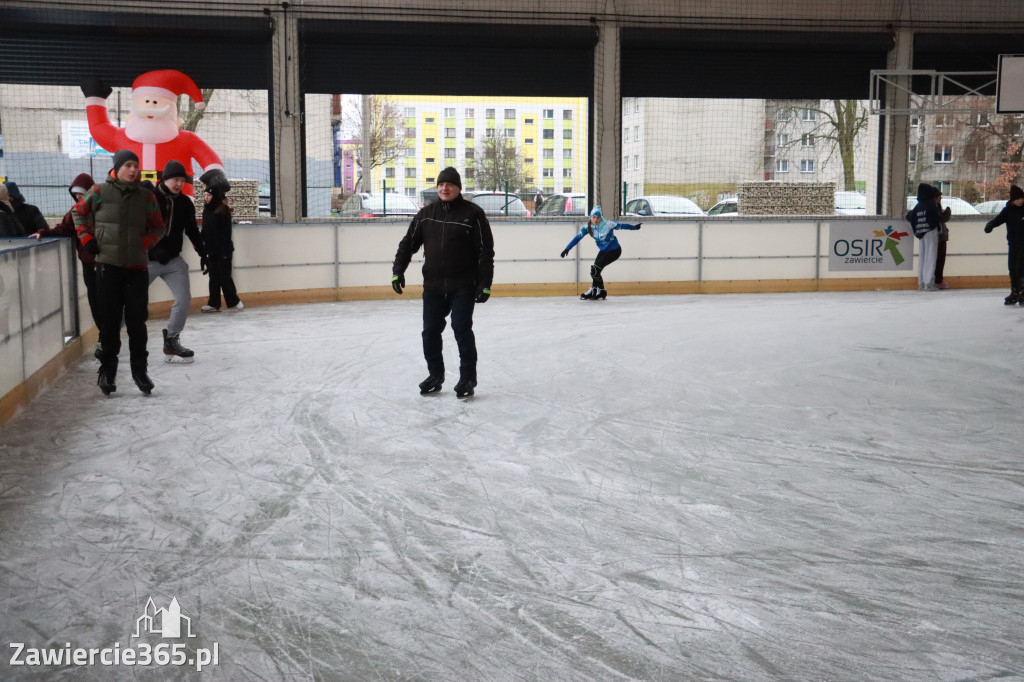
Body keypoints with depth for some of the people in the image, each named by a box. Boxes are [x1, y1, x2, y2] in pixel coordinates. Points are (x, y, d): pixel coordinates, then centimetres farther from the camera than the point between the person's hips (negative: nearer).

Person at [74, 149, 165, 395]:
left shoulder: (146, 196, 3)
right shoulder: (99, 191, -1)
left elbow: (158, 227, 13)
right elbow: (79, 212, 14)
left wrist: (145, 243, -2)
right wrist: (87, 239, 5)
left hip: (137, 267, 1)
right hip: (108, 265, -1)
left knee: (137, 321, 5)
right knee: (110, 321, 3)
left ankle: (140, 370, 14)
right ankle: (107, 371, 13)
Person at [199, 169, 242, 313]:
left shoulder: (223, 210, -12)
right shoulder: (207, 209, 9)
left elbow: (226, 232, -14)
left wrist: (225, 250, -17)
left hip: (222, 250, -7)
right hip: (211, 249, 7)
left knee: (224, 276, -2)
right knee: (214, 276, 8)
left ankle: (234, 302, 9)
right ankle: (214, 303, 11)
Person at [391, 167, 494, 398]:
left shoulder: (473, 214, -5)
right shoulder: (426, 214, 7)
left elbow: (486, 251, -6)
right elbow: (408, 243, 12)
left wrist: (485, 284, -10)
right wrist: (398, 271, 2)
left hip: (463, 286, -4)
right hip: (433, 286, 4)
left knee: (462, 329, -8)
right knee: (430, 332, 6)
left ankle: (468, 377, 6)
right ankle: (435, 375, 23)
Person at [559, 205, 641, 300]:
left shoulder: (608, 225, -25)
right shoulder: (588, 227, -12)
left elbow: (621, 226, -11)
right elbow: (578, 237, -13)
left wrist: (634, 227, 2)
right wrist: (567, 248, -19)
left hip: (614, 251, -6)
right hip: (603, 251, 6)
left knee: (595, 268, -15)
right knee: (595, 270, 1)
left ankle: (593, 290, 1)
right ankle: (601, 292, 16)